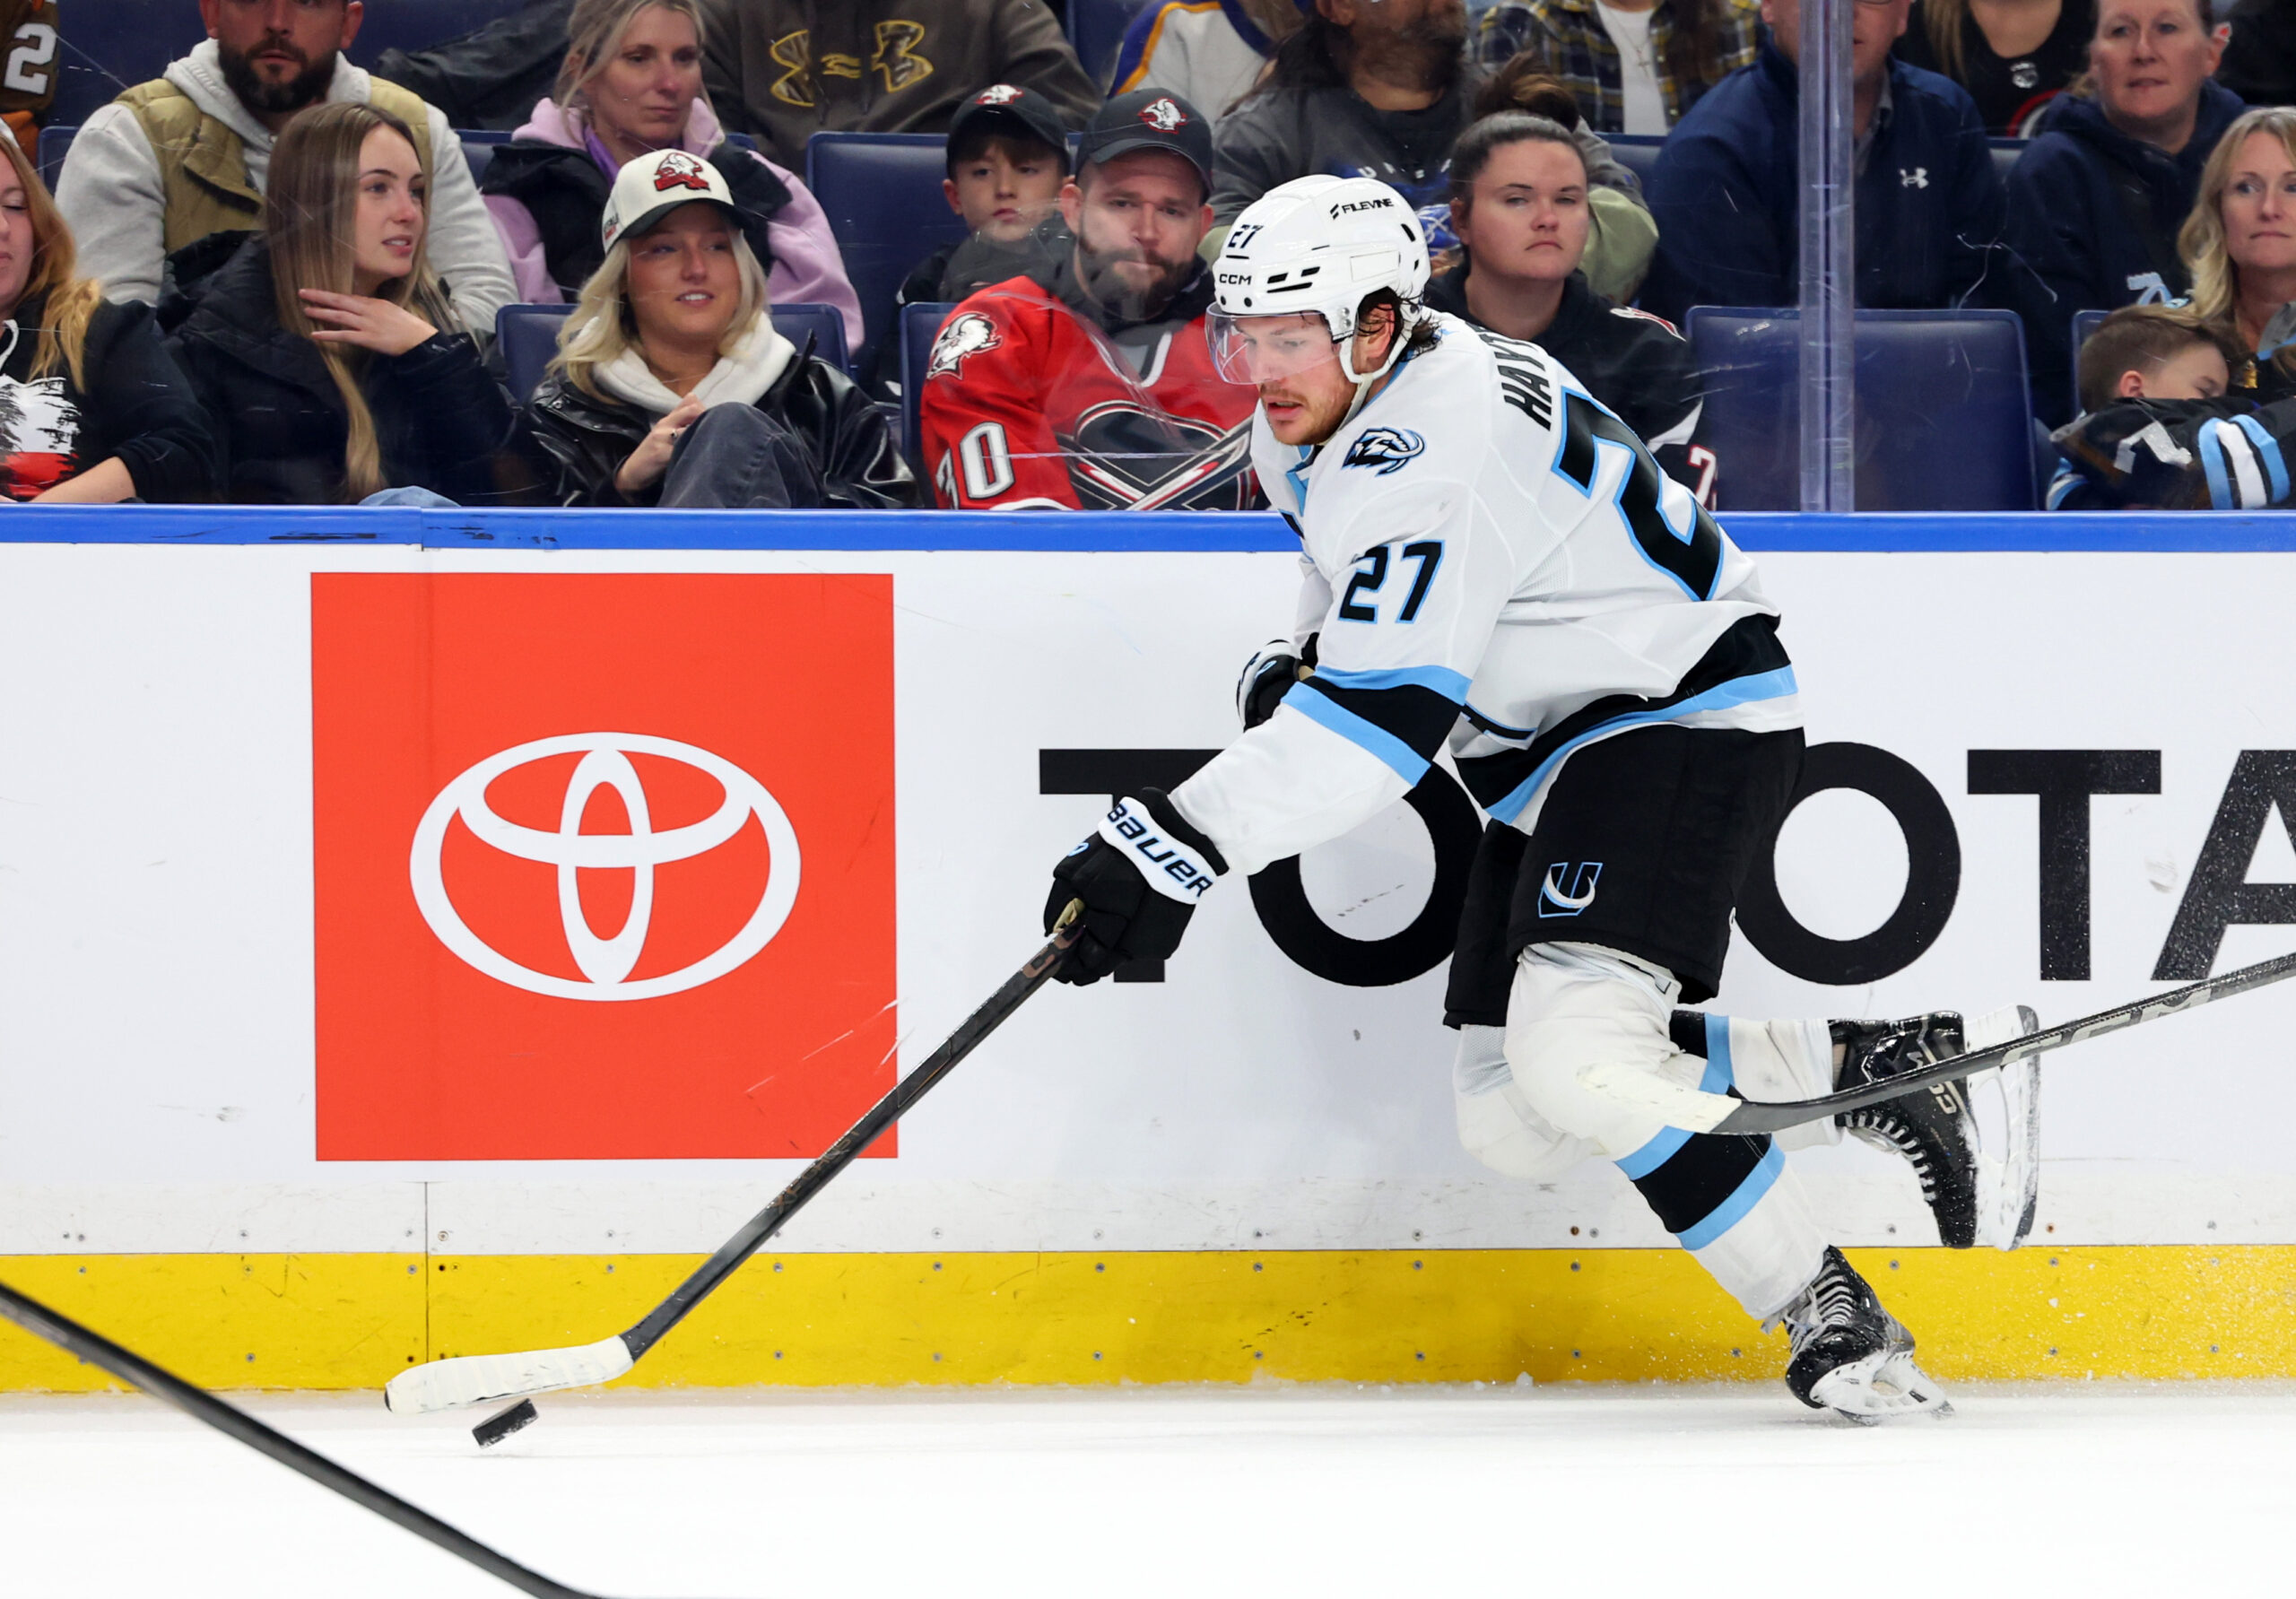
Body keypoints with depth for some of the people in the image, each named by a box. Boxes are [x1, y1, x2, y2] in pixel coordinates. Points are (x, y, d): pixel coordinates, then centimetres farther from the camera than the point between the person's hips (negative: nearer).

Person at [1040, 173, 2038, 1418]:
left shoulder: (1435, 454, -27)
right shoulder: (1314, 430, 5)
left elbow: (1382, 715, -33)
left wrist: (1176, 845, -36)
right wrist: (1295, 663, 8)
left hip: (1681, 718, -10)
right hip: (1546, 755, 10)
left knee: (1574, 1047, -29)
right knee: (1513, 1124, 1)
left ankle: (1829, 1316, -16)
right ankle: (1853, 1062, 14)